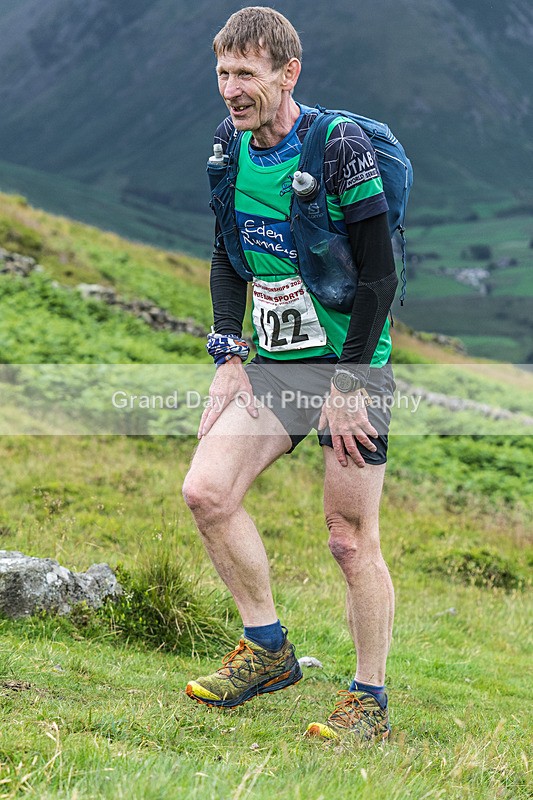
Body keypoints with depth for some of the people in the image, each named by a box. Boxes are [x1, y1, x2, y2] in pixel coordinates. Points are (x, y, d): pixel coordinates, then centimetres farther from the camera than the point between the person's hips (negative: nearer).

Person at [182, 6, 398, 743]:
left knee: (350, 538, -3)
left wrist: (348, 383, -15)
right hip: (272, 361, 6)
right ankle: (267, 648, 12)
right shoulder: (228, 144, 4)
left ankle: (370, 701, 11)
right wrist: (229, 357, 5)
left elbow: (381, 274, -14)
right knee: (205, 491, -5)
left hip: (349, 361, -6)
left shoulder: (341, 146, -16)